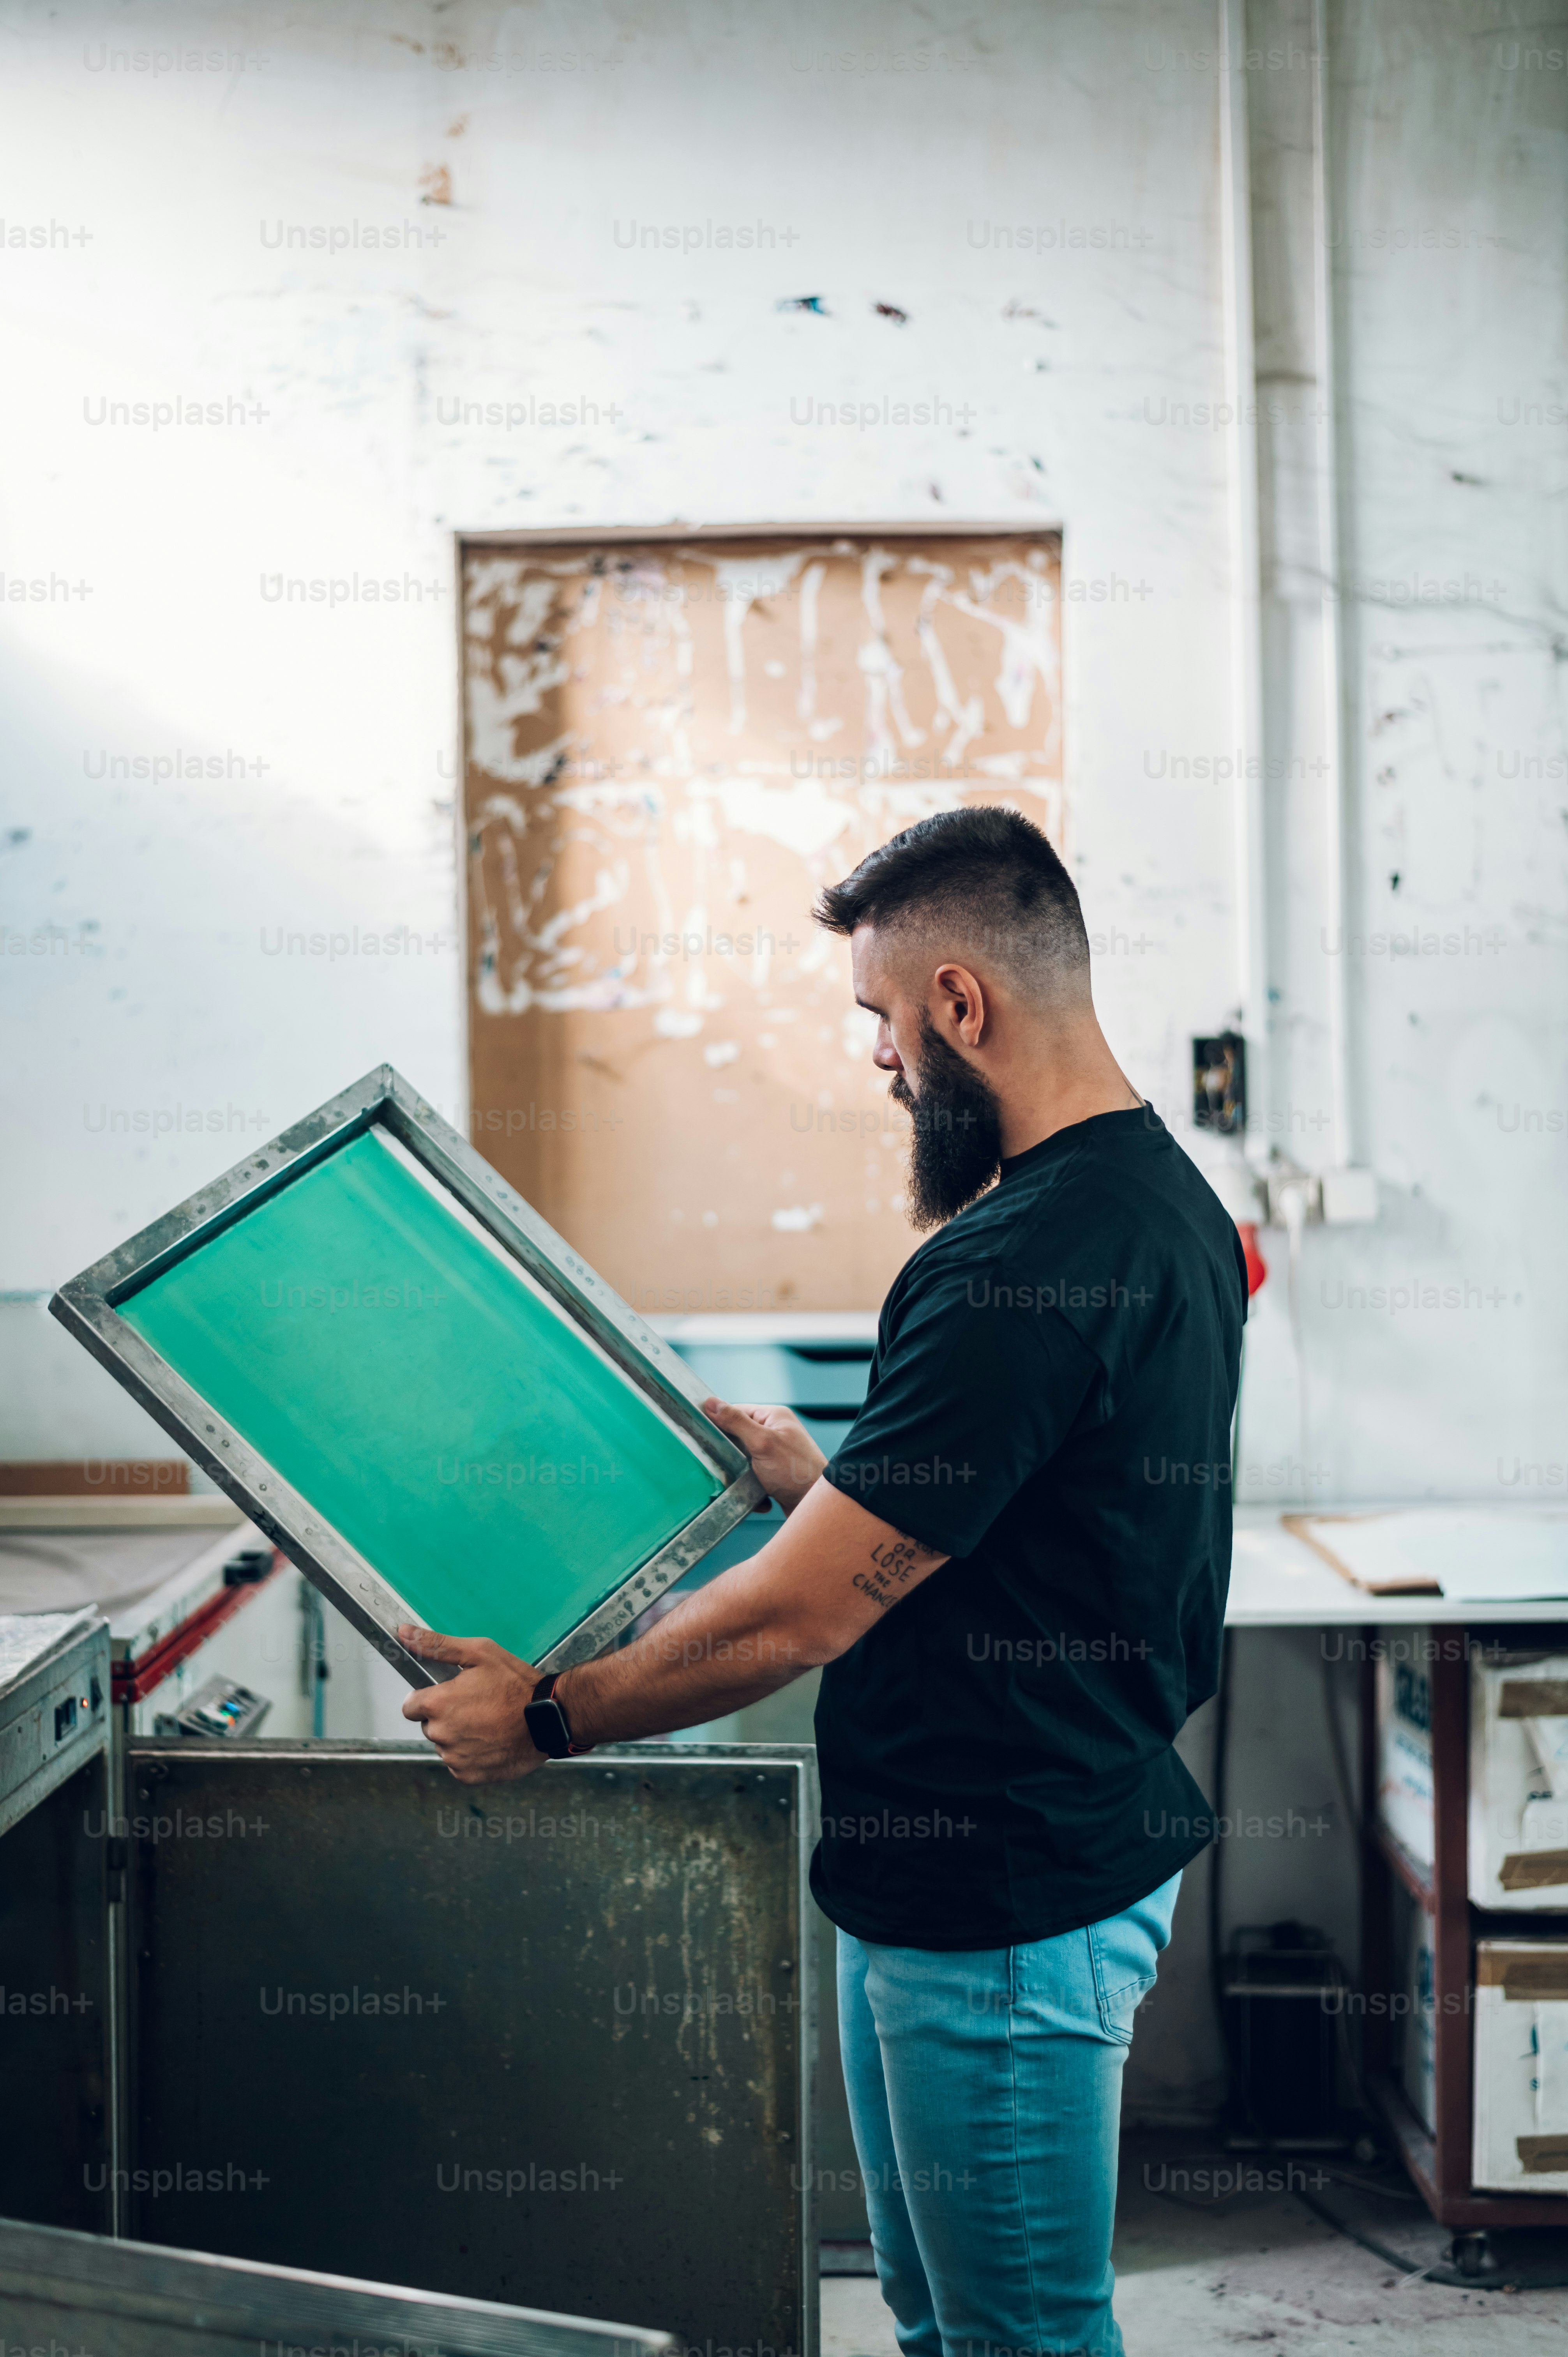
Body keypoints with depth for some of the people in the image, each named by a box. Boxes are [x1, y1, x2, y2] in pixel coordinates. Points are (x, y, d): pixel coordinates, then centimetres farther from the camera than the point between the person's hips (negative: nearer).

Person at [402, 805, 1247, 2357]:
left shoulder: (1018, 1265, -26)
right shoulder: (1165, 1198, 7)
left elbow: (800, 1617, -23)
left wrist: (543, 1717, -11)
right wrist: (836, 1485, 21)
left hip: (1000, 1904, -10)